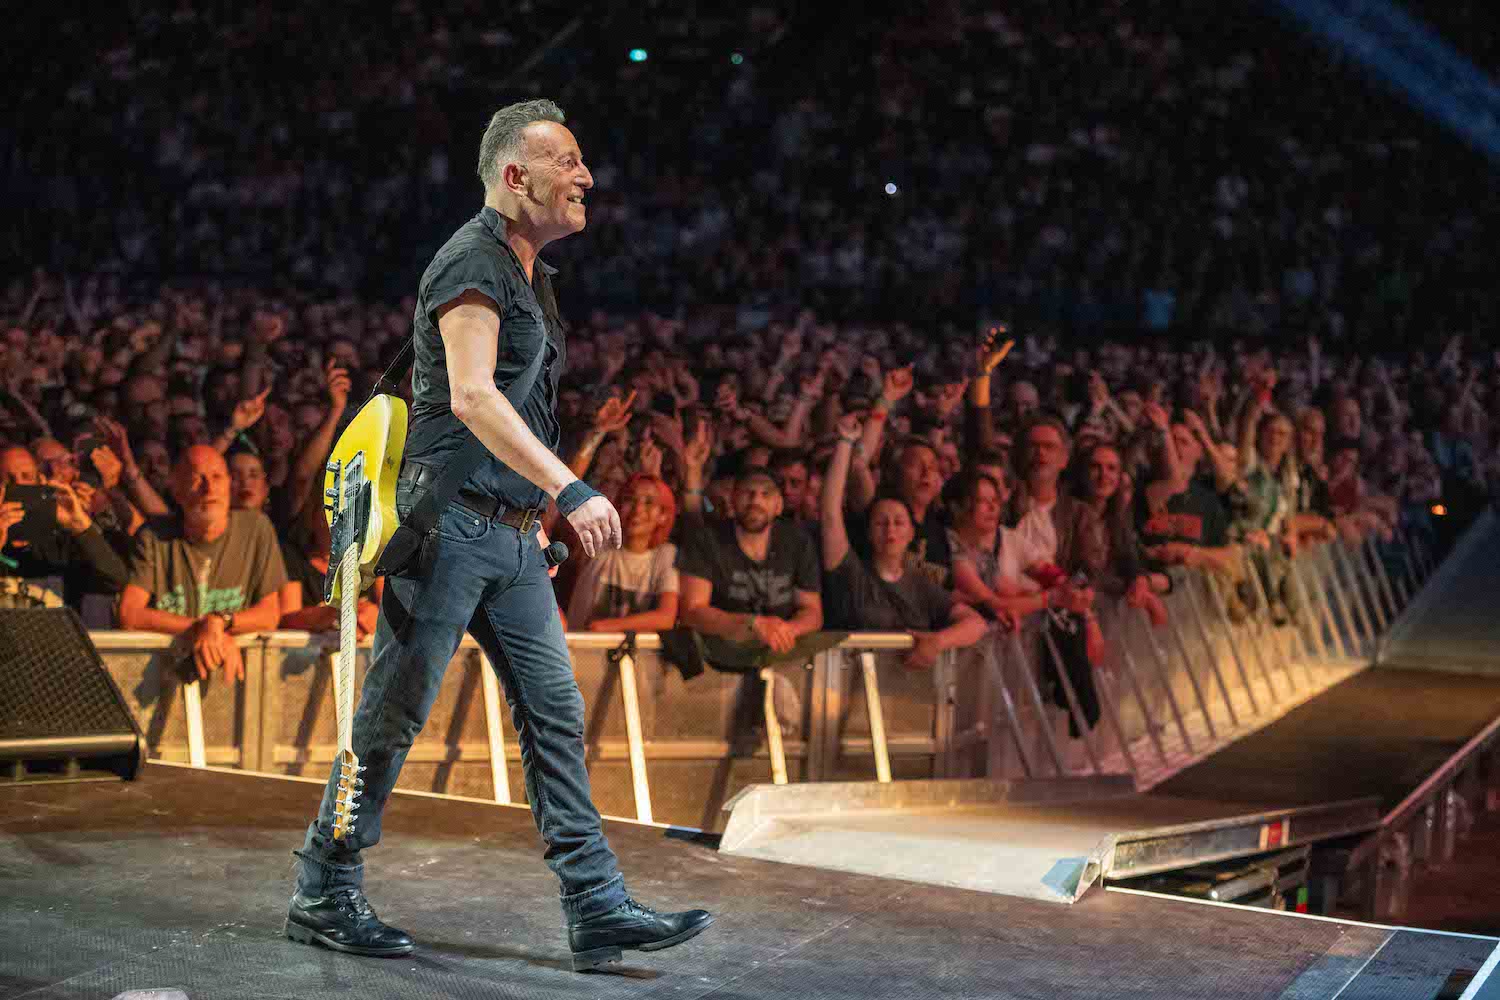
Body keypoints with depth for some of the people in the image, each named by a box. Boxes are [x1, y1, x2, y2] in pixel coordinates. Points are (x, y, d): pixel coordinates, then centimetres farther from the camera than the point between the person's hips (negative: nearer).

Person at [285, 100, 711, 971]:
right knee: (395, 715, -1)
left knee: (556, 715, 3)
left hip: (511, 534, 9)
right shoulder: (474, 262, -11)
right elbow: (472, 397, -24)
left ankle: (599, 908, 3)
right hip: (451, 524, -9)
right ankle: (324, 896, 11)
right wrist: (571, 490, -32)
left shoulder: (532, 277, 19)